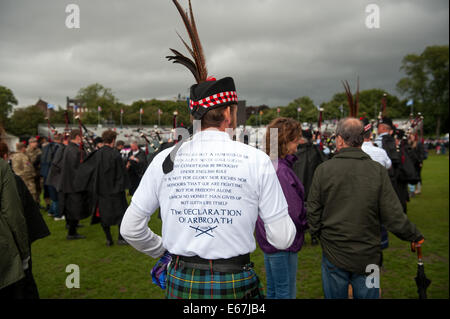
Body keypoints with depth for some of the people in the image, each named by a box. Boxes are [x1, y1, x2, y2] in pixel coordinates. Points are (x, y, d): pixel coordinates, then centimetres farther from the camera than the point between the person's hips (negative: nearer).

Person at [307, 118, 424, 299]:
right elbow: (394, 216, -9)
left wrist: (317, 233, 13)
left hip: (333, 255, 0)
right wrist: (415, 236, 9)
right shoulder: (378, 171, -10)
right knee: (367, 295, 18)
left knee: (335, 295, 16)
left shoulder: (323, 170, -11)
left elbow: (313, 212, -6)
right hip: (367, 256, 1)